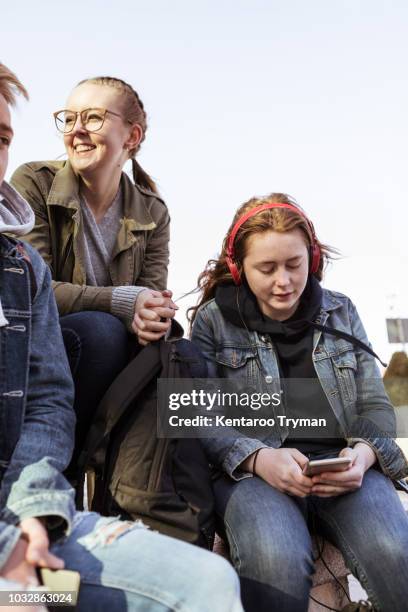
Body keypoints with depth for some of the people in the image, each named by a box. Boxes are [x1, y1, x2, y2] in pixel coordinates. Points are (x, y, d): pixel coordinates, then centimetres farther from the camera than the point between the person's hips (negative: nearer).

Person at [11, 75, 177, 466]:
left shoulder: (152, 213, 2)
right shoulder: (33, 184, -8)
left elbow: (153, 302, -4)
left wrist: (155, 321, -30)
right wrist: (122, 302, -30)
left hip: (109, 362, 4)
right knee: (100, 329, -33)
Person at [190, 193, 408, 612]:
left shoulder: (340, 313, 15)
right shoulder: (213, 319, 7)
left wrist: (364, 452, -10)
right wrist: (257, 458, -20)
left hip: (341, 467, 2)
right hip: (249, 469, -2)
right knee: (275, 561, -35)